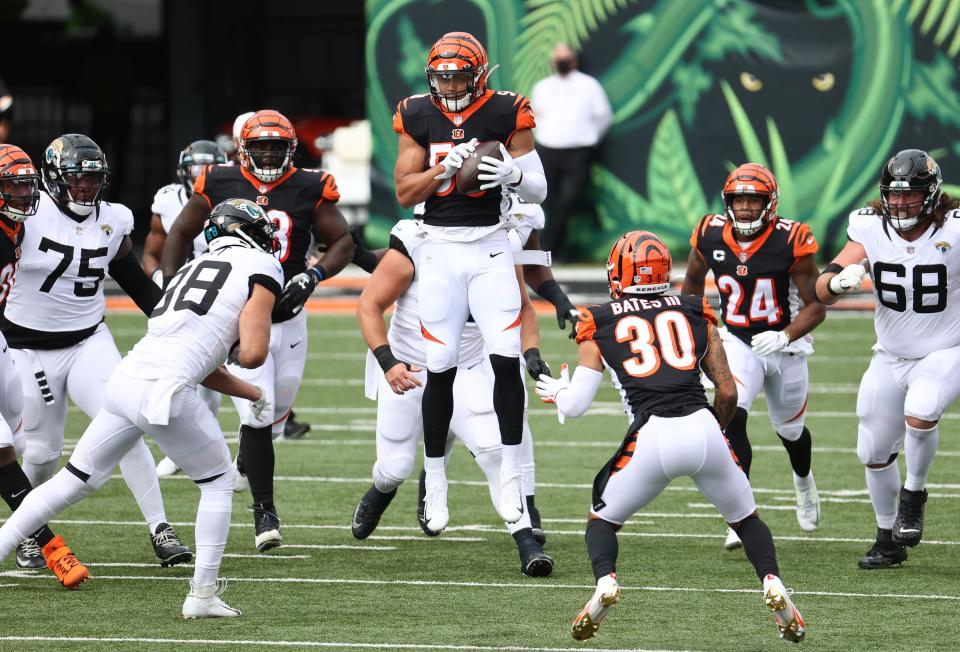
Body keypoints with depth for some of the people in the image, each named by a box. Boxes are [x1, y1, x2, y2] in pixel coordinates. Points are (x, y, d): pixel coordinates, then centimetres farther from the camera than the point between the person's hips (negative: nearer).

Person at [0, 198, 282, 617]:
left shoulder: (193, 269, 28)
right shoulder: (262, 269, 4)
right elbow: (253, 353, -7)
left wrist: (253, 395, 41)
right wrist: (238, 351, 16)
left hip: (126, 379, 7)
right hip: (163, 392, -7)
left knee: (73, 482, 18)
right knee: (218, 481, 14)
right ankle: (202, 593, 11)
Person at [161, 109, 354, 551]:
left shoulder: (309, 190, -4)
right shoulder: (219, 186, -4)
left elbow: (343, 242, 4)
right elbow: (181, 234, 9)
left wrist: (313, 276, -14)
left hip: (288, 317, 2)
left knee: (276, 412, 14)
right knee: (257, 417, -10)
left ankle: (252, 455, 48)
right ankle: (264, 511, 0)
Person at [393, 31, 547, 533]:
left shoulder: (506, 114, -2)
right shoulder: (417, 117, 2)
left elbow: (539, 191, 1)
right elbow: (404, 193, 1)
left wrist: (512, 174, -20)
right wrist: (445, 168, -14)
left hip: (491, 249, -1)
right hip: (440, 247, 1)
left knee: (507, 358, -12)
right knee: (440, 368, 0)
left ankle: (510, 476, -2)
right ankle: (435, 483, 11)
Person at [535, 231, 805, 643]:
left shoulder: (599, 324, 12)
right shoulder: (694, 314, 18)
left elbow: (576, 406, 9)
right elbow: (727, 391, 16)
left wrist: (556, 392, 31)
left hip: (651, 437, -2)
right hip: (702, 427, 2)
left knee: (603, 519, 20)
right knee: (745, 518, 22)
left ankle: (605, 582, -8)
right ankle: (772, 584, -1)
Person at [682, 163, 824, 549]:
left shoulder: (790, 242, -21)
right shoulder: (711, 238, -11)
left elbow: (816, 307, -15)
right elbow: (693, 281, 11)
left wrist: (784, 338, -30)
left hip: (785, 345, -1)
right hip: (737, 341, 1)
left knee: (790, 429, 20)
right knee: (733, 418, -24)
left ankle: (803, 481, 55)